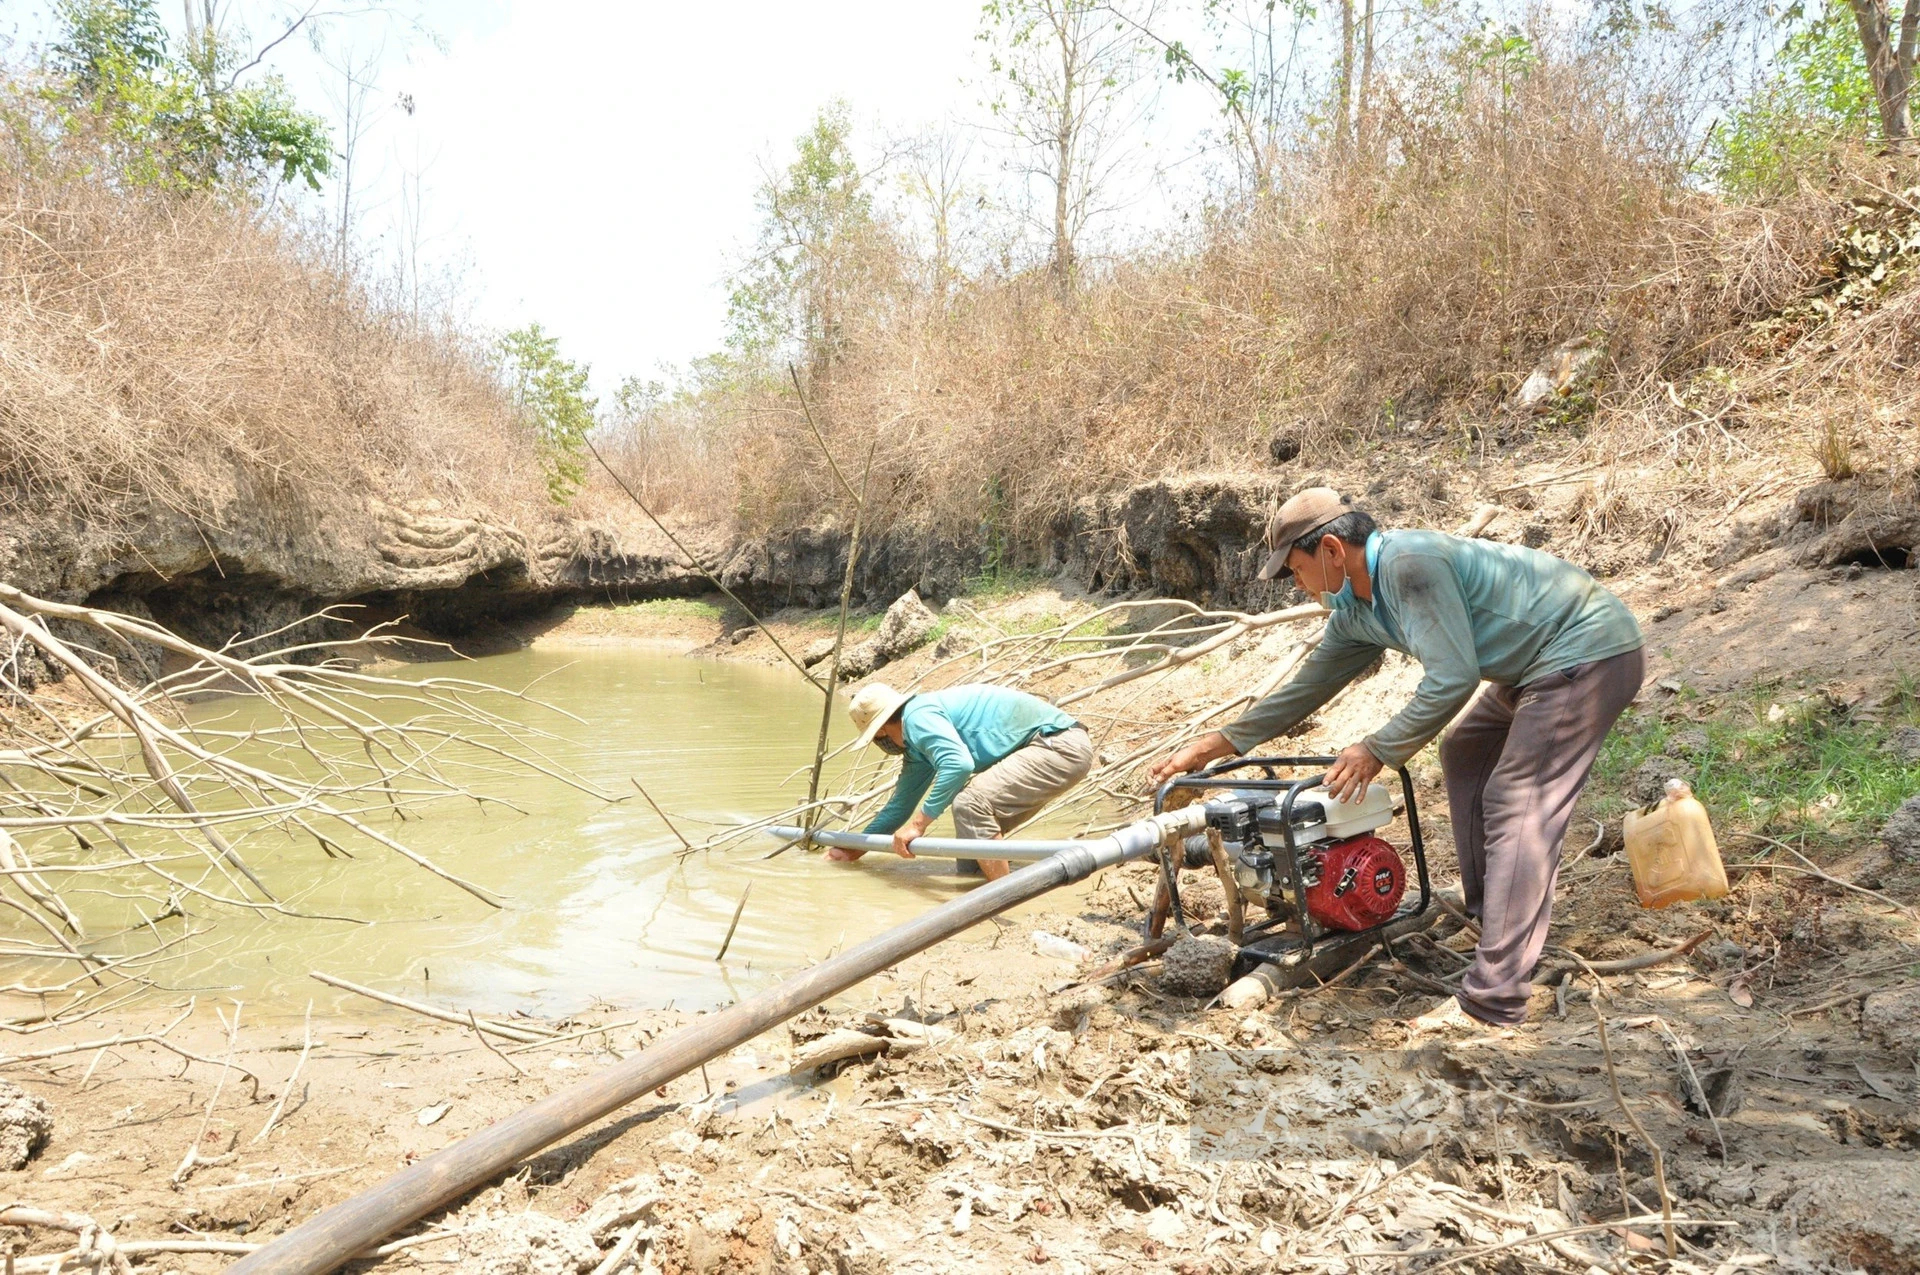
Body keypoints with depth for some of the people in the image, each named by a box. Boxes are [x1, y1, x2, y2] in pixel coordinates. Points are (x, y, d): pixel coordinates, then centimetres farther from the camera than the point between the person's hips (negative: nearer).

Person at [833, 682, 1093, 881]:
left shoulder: (918, 715, -13)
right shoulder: (916, 750, 18)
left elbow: (958, 764, -29)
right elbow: (900, 805, 29)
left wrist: (918, 823, -22)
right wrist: (854, 851, 36)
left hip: (1061, 744, -11)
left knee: (971, 804, -21)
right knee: (976, 825, 15)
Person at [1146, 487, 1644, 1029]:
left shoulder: (1408, 564, -22)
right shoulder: (1356, 610, 9)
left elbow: (1453, 678, -26)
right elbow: (1308, 686, 15)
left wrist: (1377, 751, -16)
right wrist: (1209, 747, 14)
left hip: (1589, 653, -11)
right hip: (1548, 662, 11)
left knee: (1518, 811, -14)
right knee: (1465, 756, 21)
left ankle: (1493, 1000, -13)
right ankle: (1487, 909, 30)